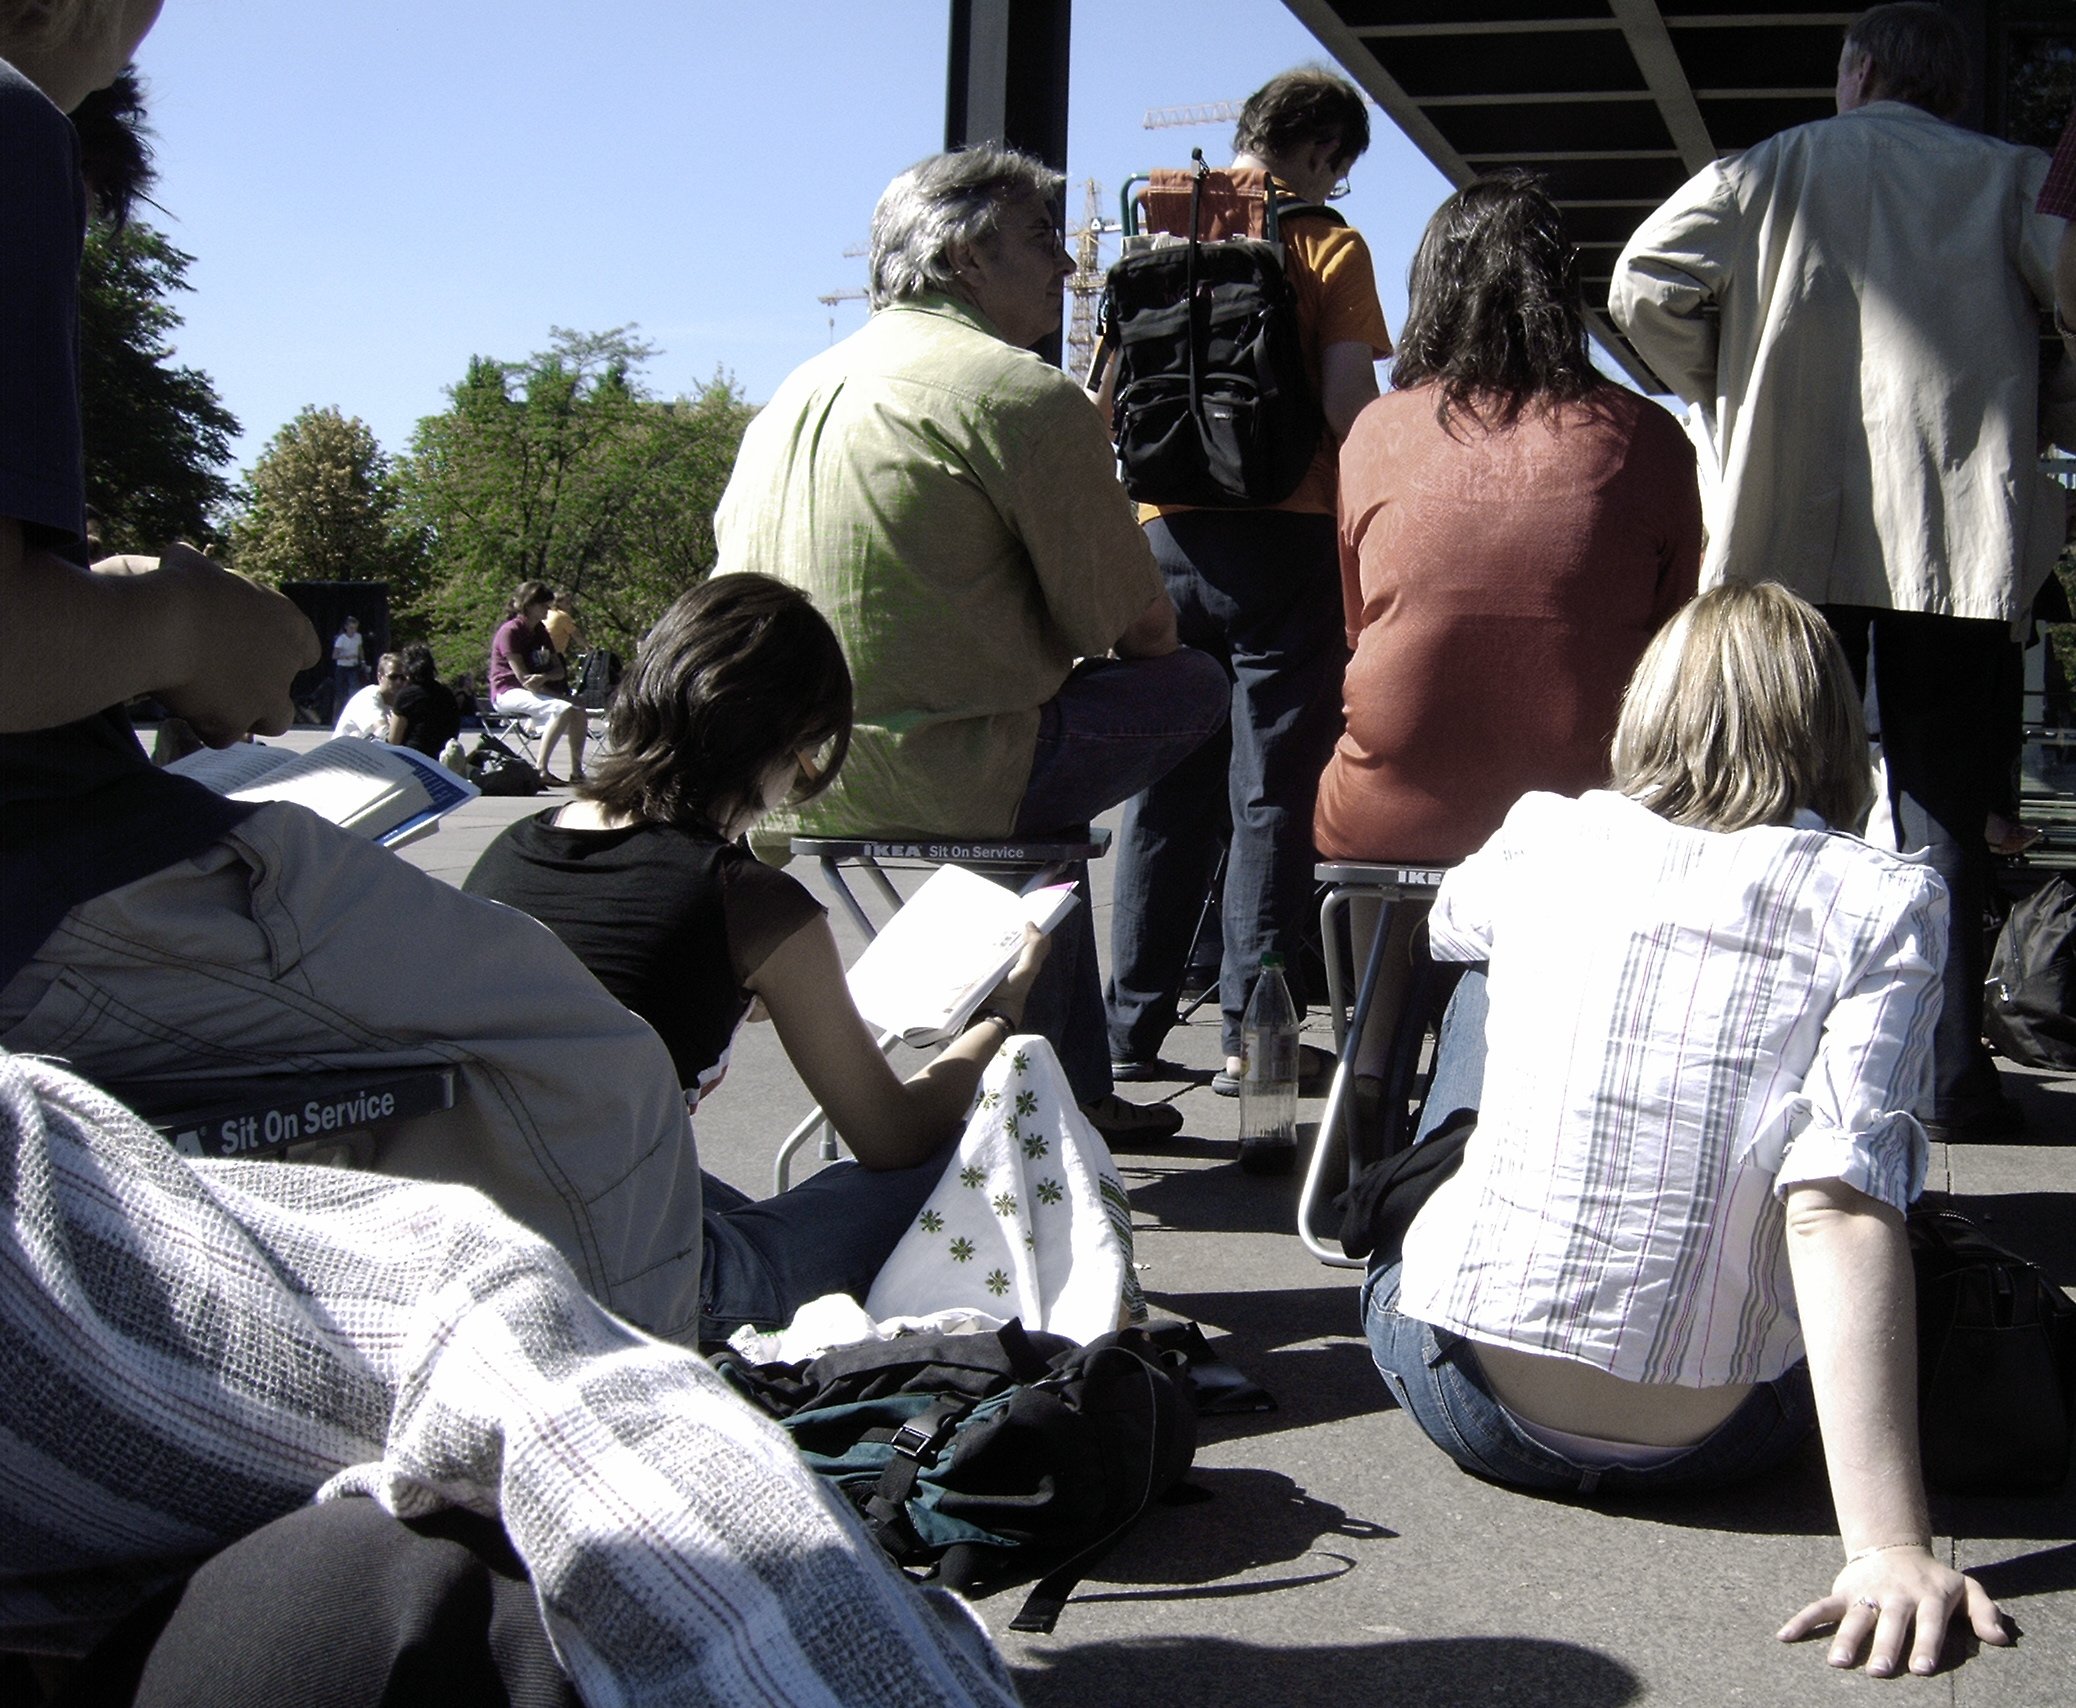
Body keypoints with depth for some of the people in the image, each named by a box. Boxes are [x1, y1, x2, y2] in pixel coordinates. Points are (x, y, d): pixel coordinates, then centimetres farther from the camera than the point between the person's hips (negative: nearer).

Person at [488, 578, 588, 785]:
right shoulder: (510, 631, -13)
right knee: (564, 709, -29)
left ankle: (577, 772, -3)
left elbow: (559, 670, 8)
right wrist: (561, 697, -21)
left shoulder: (540, 632, 12)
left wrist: (544, 677, -18)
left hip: (535, 692, 8)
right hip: (508, 693, -8)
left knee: (578, 712, -8)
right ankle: (542, 771, -32)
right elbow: (523, 677, -19)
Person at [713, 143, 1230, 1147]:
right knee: (1191, 687, 7)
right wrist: (1154, 631, 18)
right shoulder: (1024, 391, -8)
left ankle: (1072, 1092, 33)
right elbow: (1131, 625, -7)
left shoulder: (794, 393, 18)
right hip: (926, 776, -9)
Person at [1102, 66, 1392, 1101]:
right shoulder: (1328, 245, -2)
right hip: (1282, 536, -4)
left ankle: (1133, 1028, 11)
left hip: (1166, 535, 4)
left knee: (1164, 785, 10)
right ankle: (1249, 1032, 2)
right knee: (1271, 793, 2)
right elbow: (1347, 405, -11)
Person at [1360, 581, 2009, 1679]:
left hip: (1469, 1399, 2)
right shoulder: (1883, 905, -8)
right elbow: (1841, 1206, -21)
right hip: (1709, 1441, -1)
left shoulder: (1546, 840, 1)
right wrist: (1889, 1543, -25)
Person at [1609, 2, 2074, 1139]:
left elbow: (1643, 287, -1)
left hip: (1789, 531, 0)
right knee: (1941, 801, 4)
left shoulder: (1774, 169, 9)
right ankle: (1949, 1071, 1)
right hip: (1956, 532, 0)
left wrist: (1723, 397, 12)